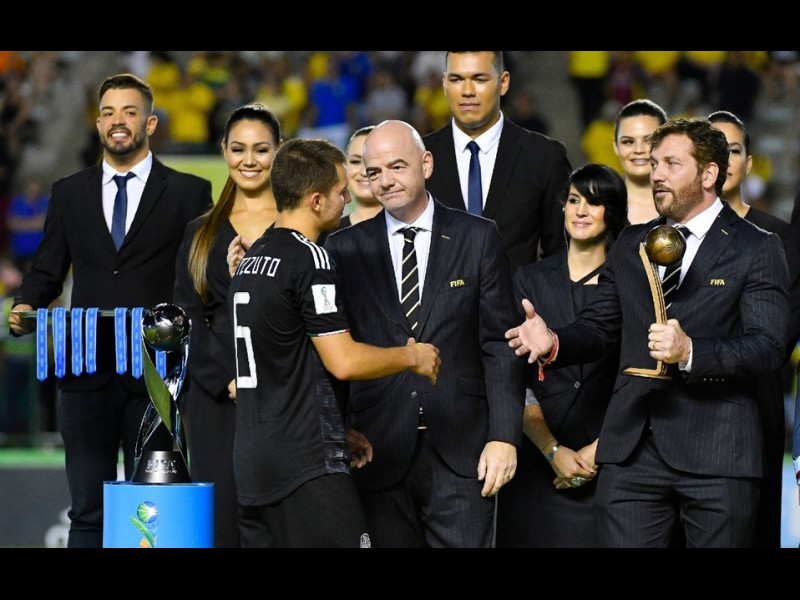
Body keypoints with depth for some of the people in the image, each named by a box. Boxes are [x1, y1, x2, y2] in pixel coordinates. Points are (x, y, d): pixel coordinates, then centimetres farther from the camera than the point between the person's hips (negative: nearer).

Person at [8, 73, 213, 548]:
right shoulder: (69, 193, 13)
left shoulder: (190, 193, 4)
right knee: (88, 512, 3)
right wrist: (26, 307, -5)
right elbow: (47, 272, 15)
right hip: (86, 373, 2)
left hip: (154, 377, -2)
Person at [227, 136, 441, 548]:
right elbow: (344, 362, -16)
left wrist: (336, 433, 25)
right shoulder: (308, 259, -13)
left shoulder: (253, 257, 15)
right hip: (308, 464, -9)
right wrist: (411, 357, 0)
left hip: (252, 464, 9)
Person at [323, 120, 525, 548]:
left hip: (460, 452, -1)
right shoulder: (344, 249, 8)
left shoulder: (478, 238, 6)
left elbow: (500, 345, 3)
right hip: (382, 455, 1)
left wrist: (503, 436, -5)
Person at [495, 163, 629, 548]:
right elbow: (516, 380, 2)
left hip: (610, 464, -1)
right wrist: (553, 451, -8)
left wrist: (599, 450, -10)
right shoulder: (531, 280, 7)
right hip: (539, 464, 1)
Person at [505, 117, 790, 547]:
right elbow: (598, 327, 18)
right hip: (632, 451, 4)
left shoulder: (756, 249, 1)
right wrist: (554, 342, -4)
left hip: (715, 456, -4)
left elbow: (769, 347, -9)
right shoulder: (631, 244, 18)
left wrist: (691, 351, -24)